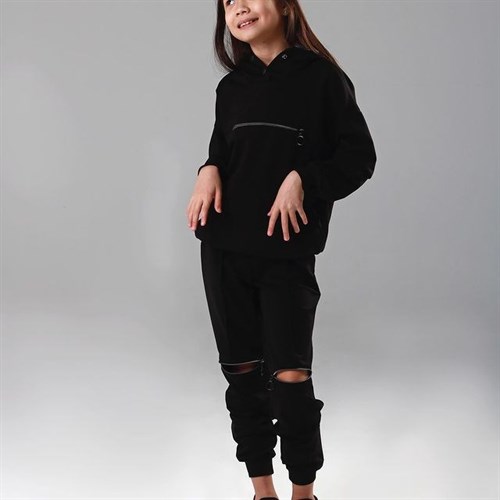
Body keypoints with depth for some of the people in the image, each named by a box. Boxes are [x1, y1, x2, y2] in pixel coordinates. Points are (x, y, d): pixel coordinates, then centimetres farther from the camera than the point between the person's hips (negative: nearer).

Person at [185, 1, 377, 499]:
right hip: (225, 249, 5)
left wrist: (301, 179, -17)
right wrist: (208, 172, -1)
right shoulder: (231, 87, 10)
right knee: (241, 371, 7)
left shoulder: (321, 77, -4)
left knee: (290, 375, -8)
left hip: (288, 252, -4)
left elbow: (359, 155, -4)